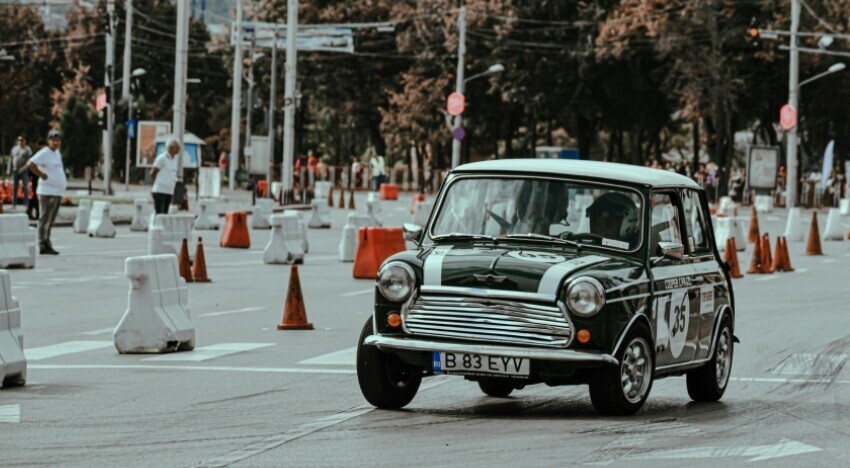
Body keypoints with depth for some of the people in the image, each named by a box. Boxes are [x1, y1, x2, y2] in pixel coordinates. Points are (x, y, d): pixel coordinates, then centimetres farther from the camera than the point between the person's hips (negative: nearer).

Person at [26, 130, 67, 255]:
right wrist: (43, 175, -17)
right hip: (48, 192, -9)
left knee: (50, 221, 12)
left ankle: (47, 245, 16)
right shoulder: (44, 153, -11)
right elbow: (30, 164, -23)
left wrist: (64, 182, 20)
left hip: (58, 192, 9)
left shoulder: (57, 153, 16)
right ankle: (43, 246, -8)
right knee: (45, 220, -8)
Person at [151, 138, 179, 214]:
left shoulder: (174, 160, 15)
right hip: (160, 191, -8)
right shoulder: (162, 158, -9)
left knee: (165, 214, 8)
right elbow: (153, 173, -5)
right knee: (159, 214, -10)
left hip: (169, 192, 8)